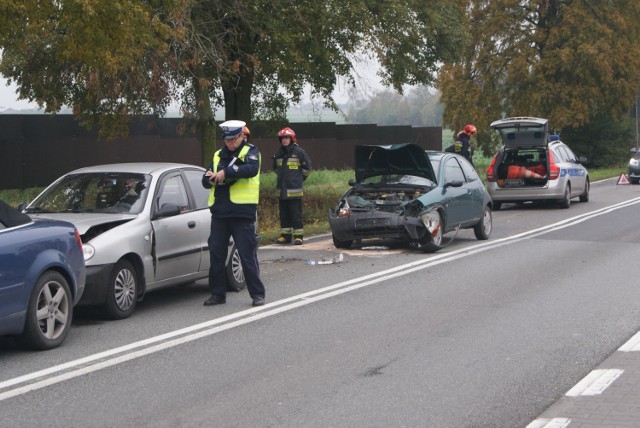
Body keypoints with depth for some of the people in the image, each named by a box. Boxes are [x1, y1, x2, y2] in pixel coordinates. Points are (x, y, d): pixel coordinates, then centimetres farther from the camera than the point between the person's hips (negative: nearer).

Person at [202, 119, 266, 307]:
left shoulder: (250, 151, 1)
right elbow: (205, 181, 14)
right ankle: (218, 294, 16)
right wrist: (210, 178, -10)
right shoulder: (218, 155, 16)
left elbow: (252, 169, -21)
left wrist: (226, 173, -25)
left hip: (242, 213, -5)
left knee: (248, 255, -3)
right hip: (219, 212, 5)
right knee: (216, 254, 6)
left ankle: (257, 294, 6)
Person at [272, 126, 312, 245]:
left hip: (295, 189, -5)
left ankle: (298, 236, -2)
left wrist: (299, 179, 8)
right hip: (281, 189, 5)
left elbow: (307, 167, 5)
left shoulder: (299, 152, -4)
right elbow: (275, 167, 29)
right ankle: (285, 235, 13)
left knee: (296, 214, -5)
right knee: (283, 213, 8)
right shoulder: (278, 153, 11)